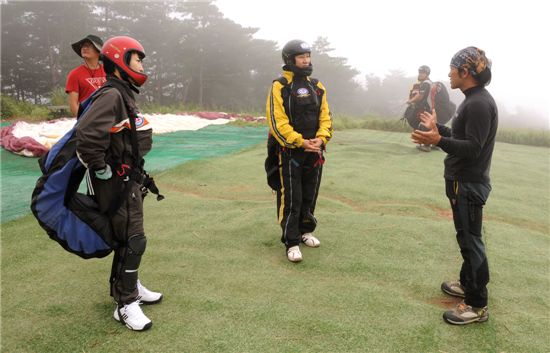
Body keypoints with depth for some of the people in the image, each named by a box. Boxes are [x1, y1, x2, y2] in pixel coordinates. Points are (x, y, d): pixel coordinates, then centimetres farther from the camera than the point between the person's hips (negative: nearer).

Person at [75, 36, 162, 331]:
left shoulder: (124, 95, 13)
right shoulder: (111, 95, -19)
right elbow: (86, 135, -33)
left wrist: (136, 175, 16)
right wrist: (102, 170, -22)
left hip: (130, 181, 10)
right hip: (117, 184, -10)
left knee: (128, 237, 20)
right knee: (132, 240, -4)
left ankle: (128, 286, 36)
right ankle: (126, 304, 8)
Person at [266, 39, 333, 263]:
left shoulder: (317, 87, 10)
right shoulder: (279, 87, -7)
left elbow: (325, 117, 8)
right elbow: (277, 122, -14)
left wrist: (320, 139, -10)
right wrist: (301, 142, -19)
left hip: (314, 151, 6)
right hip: (290, 152, -5)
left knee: (310, 196, 15)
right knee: (290, 199, -3)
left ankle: (306, 231, 33)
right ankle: (291, 243, 6)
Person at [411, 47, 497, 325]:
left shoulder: (479, 104, -20)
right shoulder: (473, 100, 13)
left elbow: (473, 148, -25)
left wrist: (438, 140, -36)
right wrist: (438, 127, 27)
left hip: (469, 184, -11)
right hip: (463, 181, 11)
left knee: (471, 240, -4)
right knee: (467, 238, 20)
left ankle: (477, 305, 6)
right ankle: (468, 283, 35)